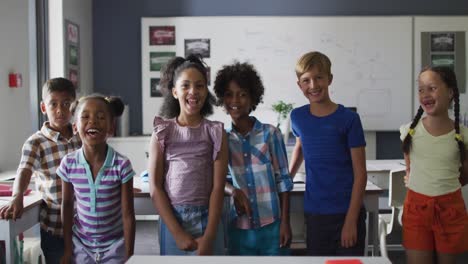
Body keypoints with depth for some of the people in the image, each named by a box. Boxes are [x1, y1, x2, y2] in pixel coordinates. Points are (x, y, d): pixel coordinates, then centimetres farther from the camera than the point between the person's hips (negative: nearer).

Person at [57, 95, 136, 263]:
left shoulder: (121, 165, -17)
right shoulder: (68, 164, -10)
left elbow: (128, 214, -11)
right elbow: (67, 205, 3)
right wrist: (67, 249, 5)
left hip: (115, 246, -2)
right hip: (81, 244, 2)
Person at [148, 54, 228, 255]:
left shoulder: (216, 132, 0)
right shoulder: (162, 132, 0)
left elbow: (218, 187, -5)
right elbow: (155, 188, -4)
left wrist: (209, 237, -12)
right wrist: (177, 233, -10)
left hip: (207, 219, 0)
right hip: (171, 218, 0)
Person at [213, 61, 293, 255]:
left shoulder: (270, 133, -3)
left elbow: (283, 180, -1)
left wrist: (285, 222, -4)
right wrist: (234, 191, -12)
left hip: (271, 225, -1)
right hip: (239, 228, 1)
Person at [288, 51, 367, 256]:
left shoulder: (348, 119, -8)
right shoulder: (297, 117, 3)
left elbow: (360, 174, -8)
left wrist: (351, 220, -12)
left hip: (347, 213, -3)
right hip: (314, 214, 3)